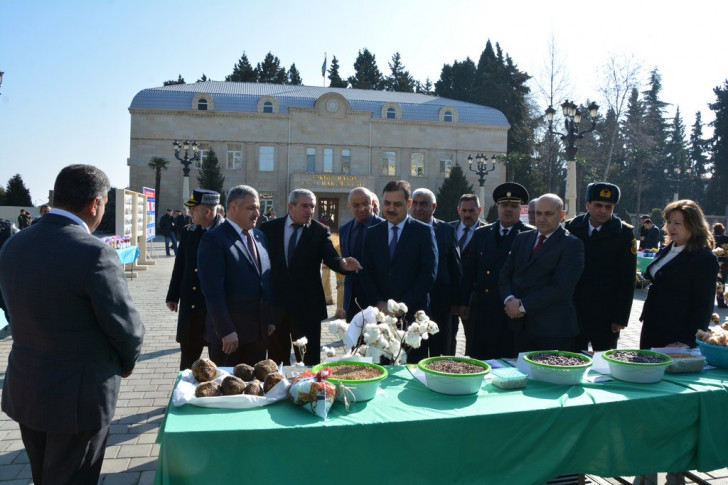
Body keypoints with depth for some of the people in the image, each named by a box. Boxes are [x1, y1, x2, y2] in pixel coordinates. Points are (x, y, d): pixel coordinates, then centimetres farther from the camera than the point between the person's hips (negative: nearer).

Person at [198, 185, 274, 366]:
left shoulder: (259, 236, 11)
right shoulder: (213, 239, -11)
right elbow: (213, 290, -17)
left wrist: (270, 319, 12)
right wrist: (226, 331, -19)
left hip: (259, 330, 7)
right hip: (229, 333, -6)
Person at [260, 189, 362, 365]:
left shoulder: (320, 231, -2)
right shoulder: (269, 228, 1)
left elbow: (331, 258, -14)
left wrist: (343, 264, -36)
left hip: (307, 306, -1)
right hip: (274, 304, 1)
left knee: (309, 361, 6)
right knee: (276, 359, 15)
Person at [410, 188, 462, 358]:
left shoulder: (447, 230, 4)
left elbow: (456, 267, 5)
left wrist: (458, 300, 1)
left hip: (441, 305, 2)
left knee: (441, 354, 13)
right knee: (415, 355, 5)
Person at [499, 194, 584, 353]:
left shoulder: (571, 244, -5)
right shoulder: (522, 238, 15)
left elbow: (561, 287, -15)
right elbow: (505, 274, 13)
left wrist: (523, 305, -14)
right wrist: (509, 299, -7)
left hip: (553, 328, -5)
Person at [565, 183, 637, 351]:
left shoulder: (624, 233, -3)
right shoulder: (571, 228, 1)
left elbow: (628, 280, -4)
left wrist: (621, 318, -8)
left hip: (606, 315, -1)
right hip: (574, 311, 2)